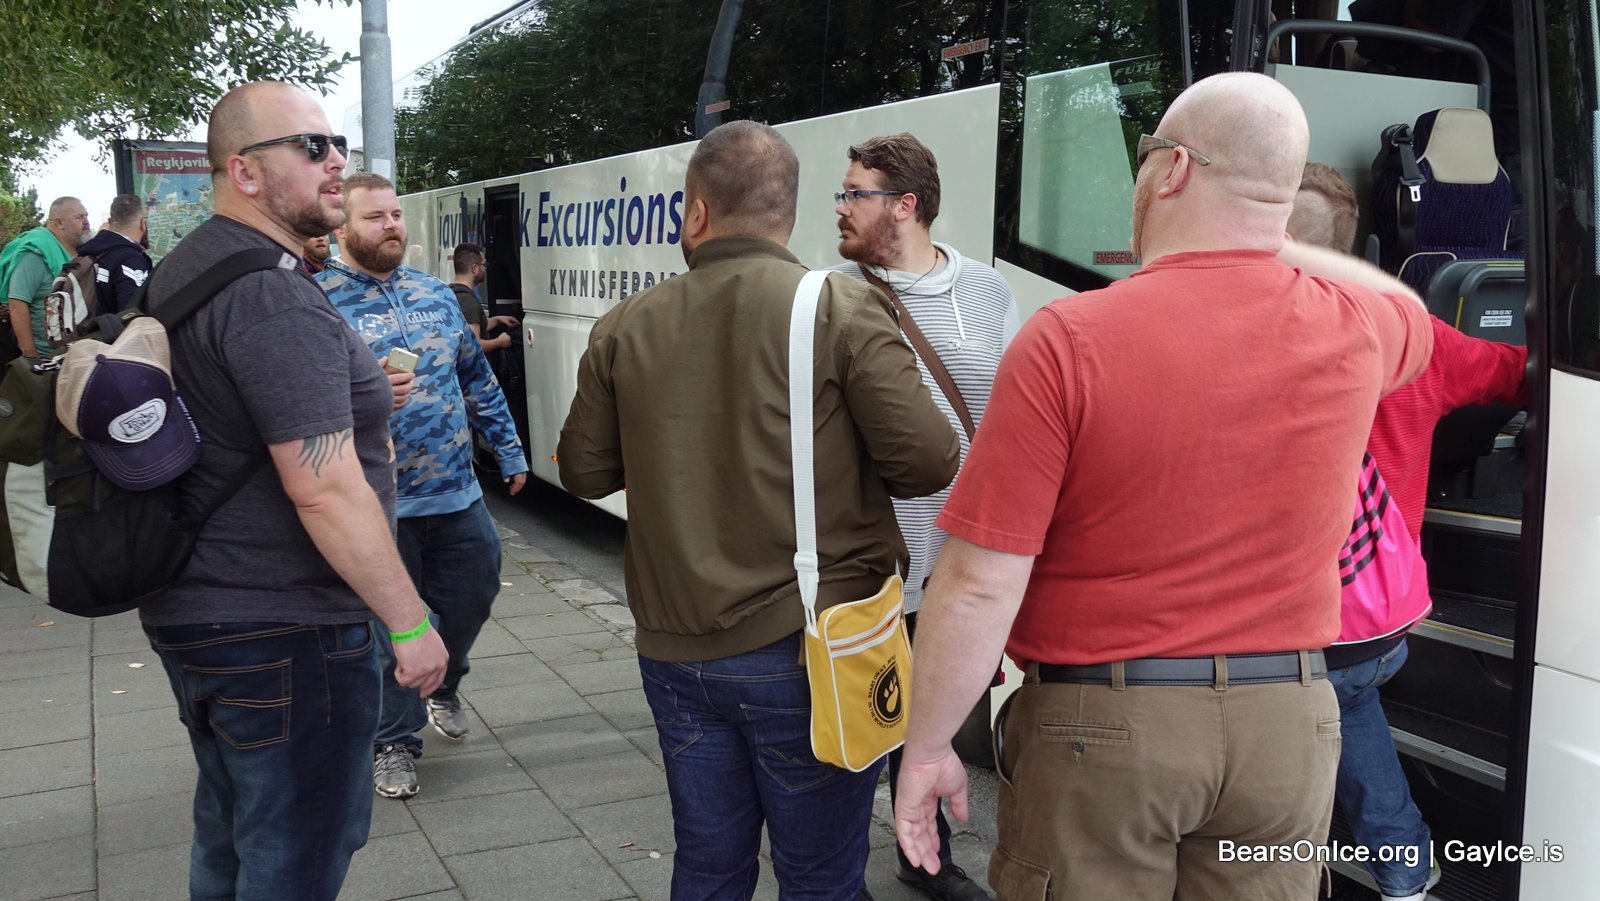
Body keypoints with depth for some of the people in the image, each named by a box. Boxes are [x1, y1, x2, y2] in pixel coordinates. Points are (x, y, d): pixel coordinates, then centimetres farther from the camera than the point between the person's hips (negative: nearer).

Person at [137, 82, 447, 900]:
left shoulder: (181, 270, 11)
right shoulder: (275, 298, -21)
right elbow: (324, 491, -26)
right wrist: (411, 623, -19)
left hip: (190, 611, 10)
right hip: (282, 633, -10)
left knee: (228, 835, 23)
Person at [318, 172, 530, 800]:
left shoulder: (434, 293, 12)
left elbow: (477, 378, 17)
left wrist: (508, 450, 18)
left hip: (457, 492, 5)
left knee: (471, 599, 16)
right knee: (389, 629, 5)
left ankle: (442, 688, 45)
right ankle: (393, 742, 24)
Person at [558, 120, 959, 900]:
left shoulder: (626, 327, 1)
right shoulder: (842, 309, -10)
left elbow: (585, 471, 10)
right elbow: (927, 462, -13)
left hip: (674, 653, 4)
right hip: (809, 651, -4)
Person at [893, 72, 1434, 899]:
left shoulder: (1069, 341, -17)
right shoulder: (1356, 329, -3)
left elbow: (979, 584, -17)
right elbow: (1405, 308, 26)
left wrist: (927, 748, -5)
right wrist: (1264, 235, 25)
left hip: (1098, 721, -4)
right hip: (1286, 719, 4)